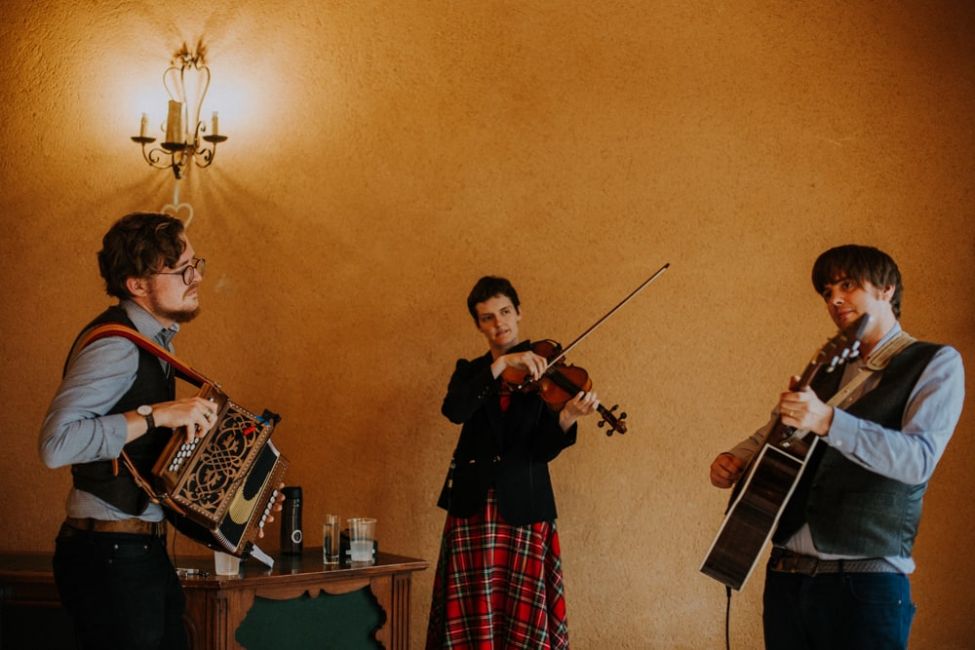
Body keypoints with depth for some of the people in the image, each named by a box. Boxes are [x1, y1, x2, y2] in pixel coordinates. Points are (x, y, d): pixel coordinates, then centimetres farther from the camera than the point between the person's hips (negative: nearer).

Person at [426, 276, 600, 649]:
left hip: (523, 506, -1)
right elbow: (454, 411, -14)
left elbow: (543, 451, -5)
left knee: (524, 616, -3)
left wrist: (567, 418, -25)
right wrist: (501, 365, -20)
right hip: (472, 506, 1)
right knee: (471, 617, -1)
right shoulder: (470, 371, 10)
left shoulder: (545, 372, 5)